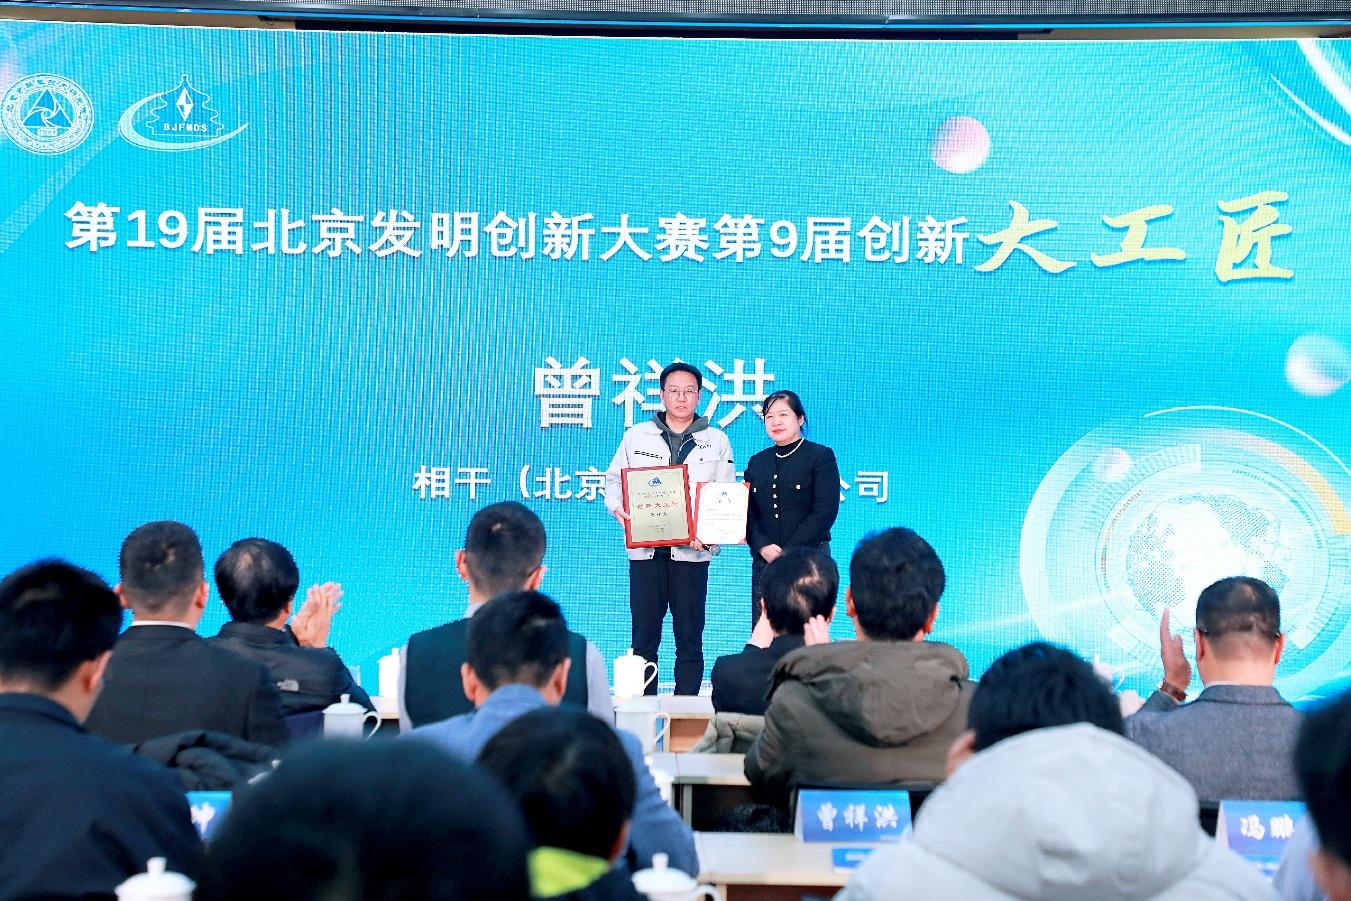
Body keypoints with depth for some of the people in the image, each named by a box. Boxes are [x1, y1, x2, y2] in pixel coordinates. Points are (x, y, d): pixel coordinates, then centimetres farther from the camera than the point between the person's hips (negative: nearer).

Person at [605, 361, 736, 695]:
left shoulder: (717, 441, 9)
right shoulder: (636, 436, 11)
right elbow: (613, 479, 15)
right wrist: (617, 507, -6)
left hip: (691, 552, -1)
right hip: (645, 550, 1)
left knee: (690, 639, 1)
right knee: (644, 637, 2)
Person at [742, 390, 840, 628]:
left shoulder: (821, 456, 1)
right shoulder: (757, 462, 17)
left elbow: (825, 511, -8)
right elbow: (747, 513, 11)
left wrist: (789, 552, -13)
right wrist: (763, 547, -8)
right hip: (764, 562, 5)